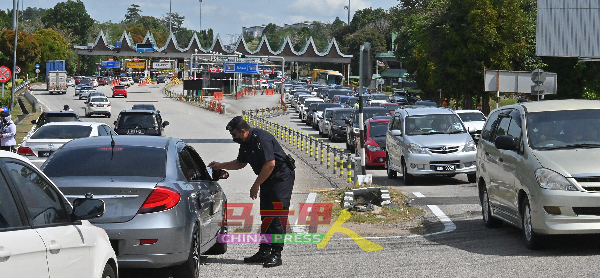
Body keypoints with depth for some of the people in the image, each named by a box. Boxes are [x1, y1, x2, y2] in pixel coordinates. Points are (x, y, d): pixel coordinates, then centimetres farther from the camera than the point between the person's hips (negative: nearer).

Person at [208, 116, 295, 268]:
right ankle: (264, 252, 14)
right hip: (267, 180, 10)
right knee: (265, 216, 10)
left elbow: (270, 164, -27)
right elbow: (240, 163, 24)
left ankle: (276, 254, -13)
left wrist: (256, 185, -21)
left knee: (277, 216, -12)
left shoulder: (262, 138, -23)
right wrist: (220, 166, 18)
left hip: (282, 177, -10)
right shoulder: (245, 143, 6)